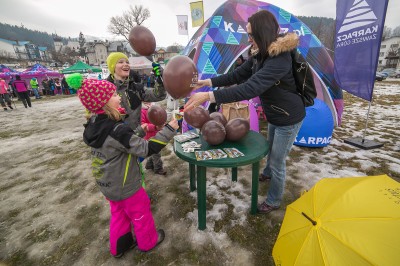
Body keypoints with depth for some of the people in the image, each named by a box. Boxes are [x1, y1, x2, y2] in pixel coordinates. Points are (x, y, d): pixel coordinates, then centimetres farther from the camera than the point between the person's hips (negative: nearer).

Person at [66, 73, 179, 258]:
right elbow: (146, 149, -32)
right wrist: (169, 130, -28)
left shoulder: (94, 125, -4)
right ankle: (148, 241, 41)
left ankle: (119, 246, 48)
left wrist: (138, 131, 13)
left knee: (119, 215, 28)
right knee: (141, 214, 17)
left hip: (108, 185, 8)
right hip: (125, 187, -8)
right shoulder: (117, 131, -32)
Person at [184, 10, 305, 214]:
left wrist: (208, 96, -46)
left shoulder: (280, 58, -31)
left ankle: (274, 201, 30)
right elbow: (238, 75, 1)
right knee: (271, 149, 29)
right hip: (275, 116, 8)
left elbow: (250, 88, -42)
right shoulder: (260, 55, -3)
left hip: (289, 118, -8)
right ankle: (267, 173, 59)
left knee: (278, 162, 5)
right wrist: (209, 82, -7)